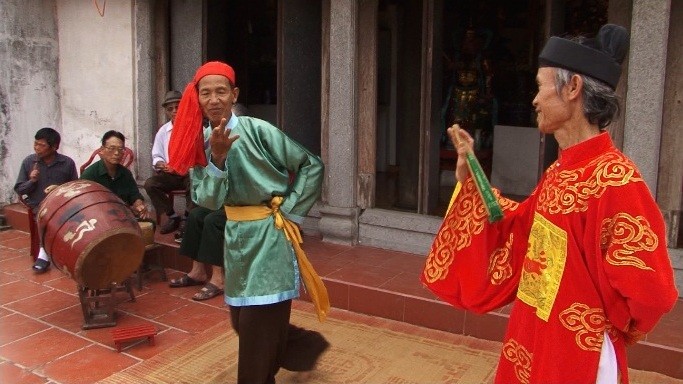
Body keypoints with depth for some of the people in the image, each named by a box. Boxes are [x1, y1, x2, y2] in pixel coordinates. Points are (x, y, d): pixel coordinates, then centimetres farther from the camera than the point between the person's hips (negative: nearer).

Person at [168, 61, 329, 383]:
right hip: (236, 236, 7)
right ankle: (305, 348, 38)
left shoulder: (257, 131, -15)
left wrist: (290, 210, -11)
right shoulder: (201, 142, 1)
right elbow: (208, 200, -9)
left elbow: (311, 165, -10)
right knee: (241, 320, 16)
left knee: (258, 325, -2)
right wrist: (218, 158, -22)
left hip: (268, 236, -6)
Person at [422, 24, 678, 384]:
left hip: (577, 354, -8)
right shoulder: (560, 172, 3)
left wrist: (601, 323, -4)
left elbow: (649, 291, -22)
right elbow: (521, 225, 15)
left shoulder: (615, 179, -24)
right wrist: (470, 179, 7)